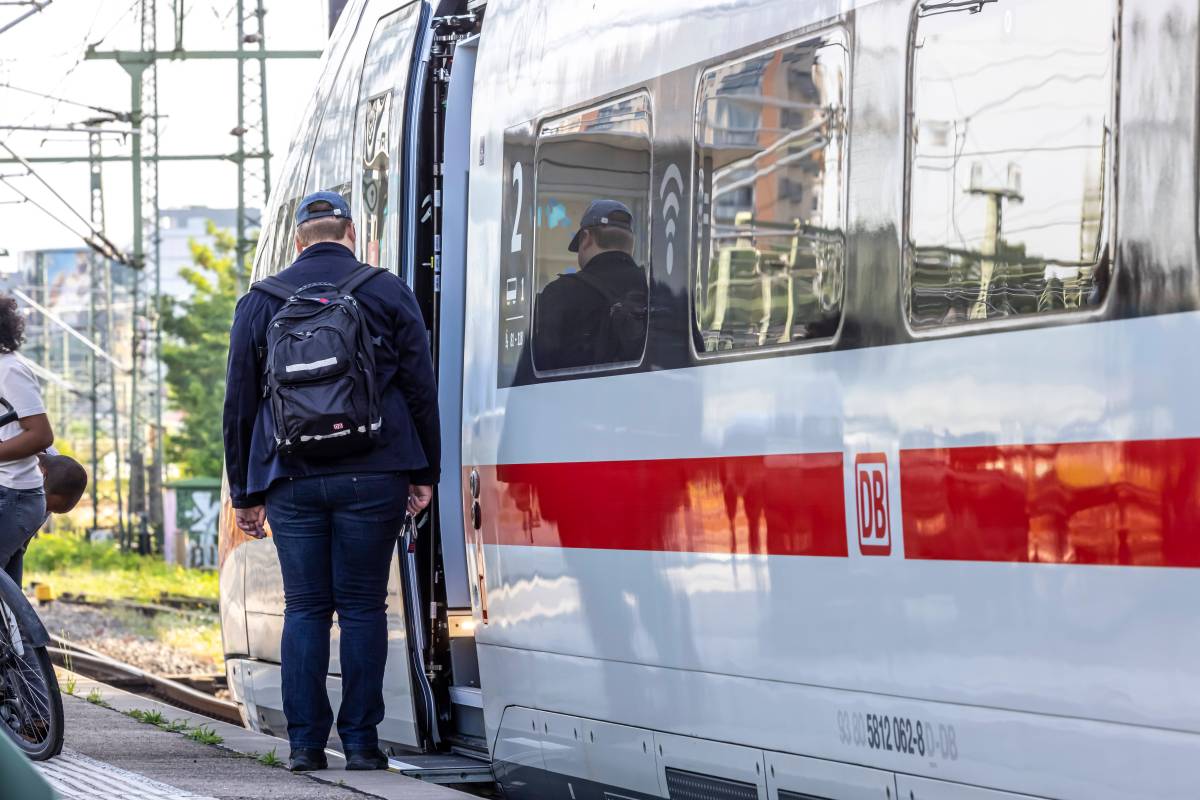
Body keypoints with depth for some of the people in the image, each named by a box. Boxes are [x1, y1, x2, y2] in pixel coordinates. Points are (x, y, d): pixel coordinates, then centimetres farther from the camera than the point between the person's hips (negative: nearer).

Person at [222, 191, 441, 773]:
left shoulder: (260, 302, 9)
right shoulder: (388, 293, 6)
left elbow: (239, 403, 10)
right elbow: (420, 389, 4)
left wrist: (245, 492, 15)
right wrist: (423, 474, 10)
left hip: (291, 480, 1)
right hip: (369, 477, -1)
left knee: (305, 608, 5)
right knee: (361, 606, 2)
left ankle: (305, 742, 2)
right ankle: (360, 741, 0)